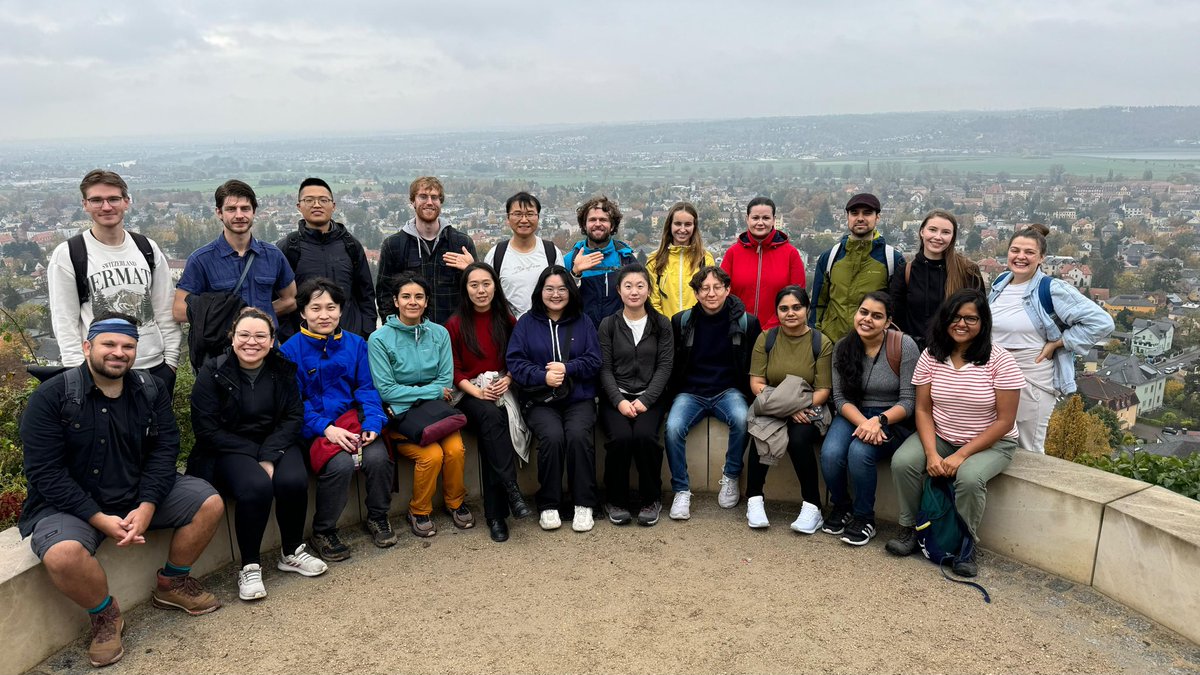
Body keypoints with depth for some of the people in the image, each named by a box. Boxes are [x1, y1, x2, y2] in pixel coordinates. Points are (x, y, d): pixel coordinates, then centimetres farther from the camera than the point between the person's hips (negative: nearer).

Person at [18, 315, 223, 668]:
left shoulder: (151, 390, -1)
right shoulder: (51, 397, -13)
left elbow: (164, 449, -6)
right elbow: (45, 472, -16)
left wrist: (146, 507, -21)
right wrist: (99, 519, -23)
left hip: (139, 494, 4)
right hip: (70, 502, -4)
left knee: (210, 502, -10)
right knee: (63, 555, -34)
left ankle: (172, 584, 13)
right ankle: (105, 615, -2)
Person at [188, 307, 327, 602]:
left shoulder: (283, 370, 2)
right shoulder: (212, 372, -7)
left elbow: (293, 417, -3)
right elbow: (206, 429, -11)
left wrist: (269, 456, -19)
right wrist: (254, 454, -18)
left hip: (276, 444, 3)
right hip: (229, 450, -3)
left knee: (293, 481, -28)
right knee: (256, 486, -33)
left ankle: (292, 553, -3)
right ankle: (249, 567, -14)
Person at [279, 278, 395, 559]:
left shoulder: (356, 344, 8)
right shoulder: (291, 349, -2)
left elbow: (366, 388, 6)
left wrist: (372, 422, -12)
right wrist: (325, 428, -19)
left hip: (353, 419, 3)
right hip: (314, 427, -3)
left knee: (378, 457, -25)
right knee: (340, 464, -31)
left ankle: (377, 518, 4)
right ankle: (322, 533, -6)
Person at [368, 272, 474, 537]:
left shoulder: (439, 334, 6)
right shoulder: (380, 339, -6)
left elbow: (446, 381, 3)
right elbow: (385, 389, -10)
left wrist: (413, 396, -12)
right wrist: (432, 391, -9)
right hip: (399, 415, -3)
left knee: (455, 449, -23)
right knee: (432, 454, -26)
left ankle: (455, 502, 6)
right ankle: (419, 511, 1)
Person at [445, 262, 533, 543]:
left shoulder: (507, 320, 12)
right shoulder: (455, 324, 4)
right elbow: (454, 370, 1)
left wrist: (507, 380, -7)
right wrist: (477, 391, -14)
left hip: (502, 390, 1)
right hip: (471, 393, -1)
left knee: (492, 428, -30)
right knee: (490, 416, -35)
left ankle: (495, 514, -29)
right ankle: (512, 490, -38)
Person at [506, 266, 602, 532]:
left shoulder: (583, 322, 12)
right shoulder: (526, 323, 9)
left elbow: (594, 361, 4)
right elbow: (514, 362, 0)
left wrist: (567, 368, -13)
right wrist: (542, 376, -16)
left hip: (579, 398, 1)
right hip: (540, 400, -1)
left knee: (578, 435, -29)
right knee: (552, 436, -29)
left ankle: (584, 504, -14)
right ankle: (548, 505, -12)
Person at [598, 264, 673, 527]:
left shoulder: (661, 324, 7)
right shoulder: (608, 325, 7)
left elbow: (664, 366, 1)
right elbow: (605, 368, 2)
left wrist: (645, 399, -12)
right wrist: (619, 401, -13)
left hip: (650, 396, 0)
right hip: (616, 396, 0)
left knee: (644, 435, -29)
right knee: (621, 437, -29)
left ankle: (651, 500, -6)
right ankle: (617, 500, -5)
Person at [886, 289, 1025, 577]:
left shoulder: (1000, 361, -15)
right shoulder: (931, 356, -5)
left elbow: (1005, 421, -14)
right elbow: (923, 409, -3)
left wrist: (962, 456, -21)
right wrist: (932, 453, -19)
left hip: (989, 443, -3)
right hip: (938, 437, 3)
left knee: (969, 477, -33)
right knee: (902, 462, -23)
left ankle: (967, 543, -6)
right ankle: (910, 529, 0)